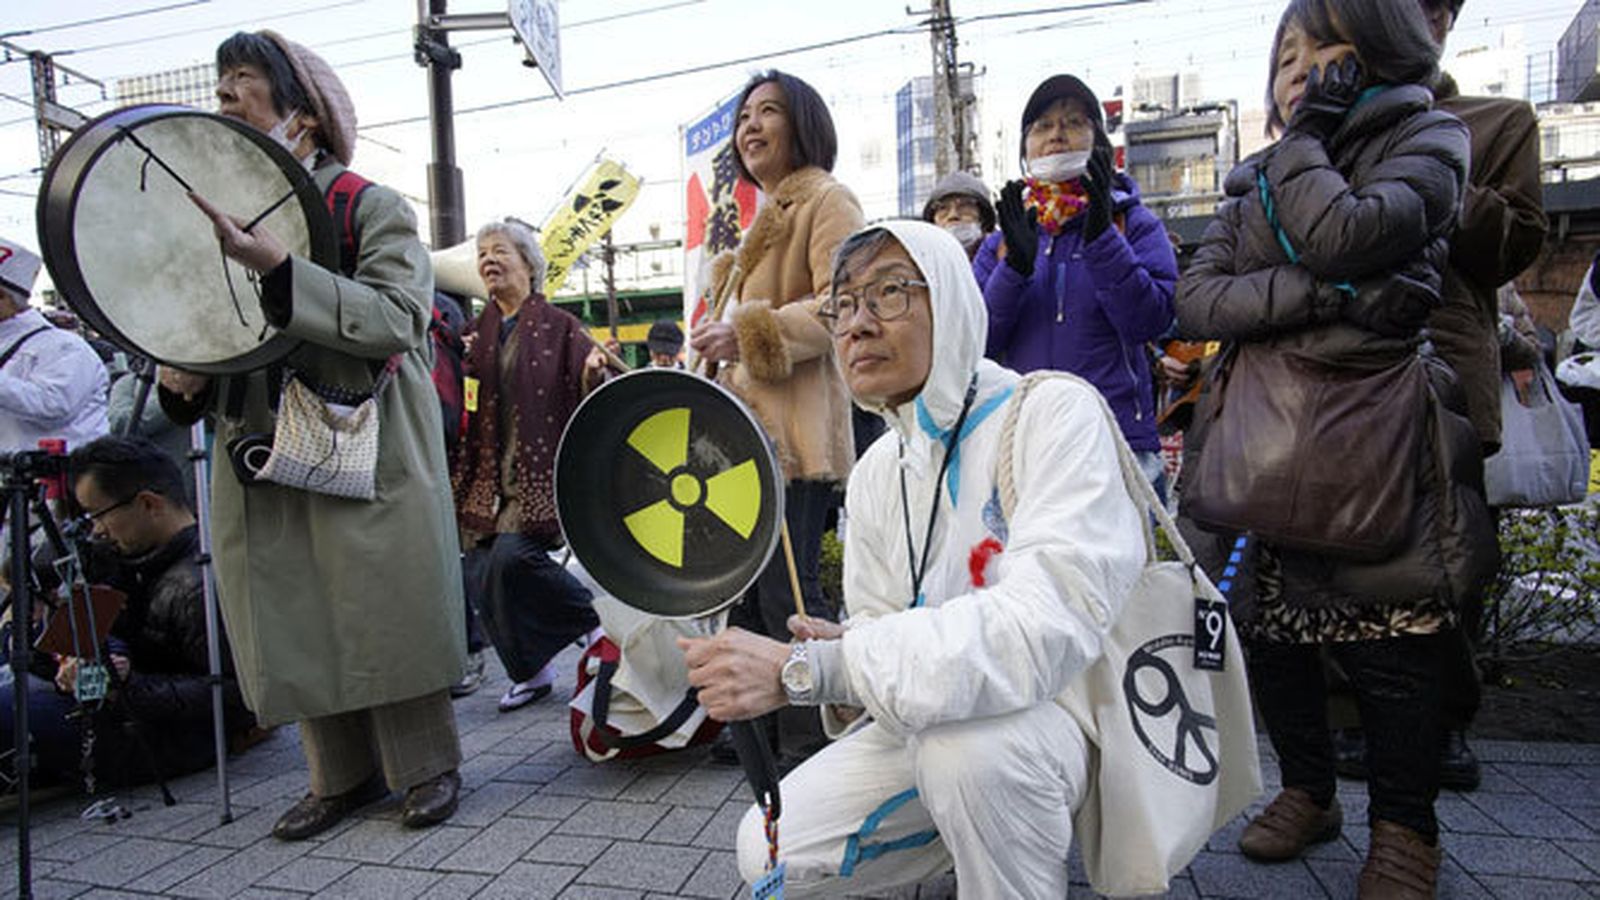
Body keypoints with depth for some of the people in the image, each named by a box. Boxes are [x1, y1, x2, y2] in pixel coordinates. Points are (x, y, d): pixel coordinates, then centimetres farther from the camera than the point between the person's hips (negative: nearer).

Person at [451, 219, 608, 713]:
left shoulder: (559, 326, 0)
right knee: (480, 571, 2)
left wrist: (595, 371, -28)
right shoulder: (476, 333, 14)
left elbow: (587, 395, -6)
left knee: (511, 556, -21)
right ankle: (531, 672, 21)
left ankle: (596, 619, 5)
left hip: (539, 470, -6)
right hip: (488, 473, 6)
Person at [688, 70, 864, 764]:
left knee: (788, 592, -8)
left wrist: (749, 333, -22)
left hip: (793, 430, -10)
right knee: (745, 588, 13)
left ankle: (808, 742, 5)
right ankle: (760, 726, 26)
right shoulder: (764, 218, 28)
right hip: (746, 427, 10)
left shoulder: (827, 201, -2)